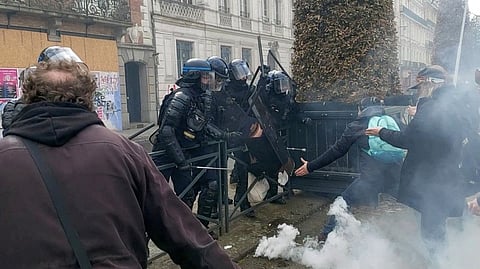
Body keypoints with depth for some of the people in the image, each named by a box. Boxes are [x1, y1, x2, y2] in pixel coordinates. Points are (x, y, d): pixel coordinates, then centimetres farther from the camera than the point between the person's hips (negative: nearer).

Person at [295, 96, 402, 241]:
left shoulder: (357, 126, 5)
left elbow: (336, 151, 5)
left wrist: (311, 166, 11)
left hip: (371, 177, -3)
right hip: (395, 175, 4)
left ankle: (327, 235, 24)